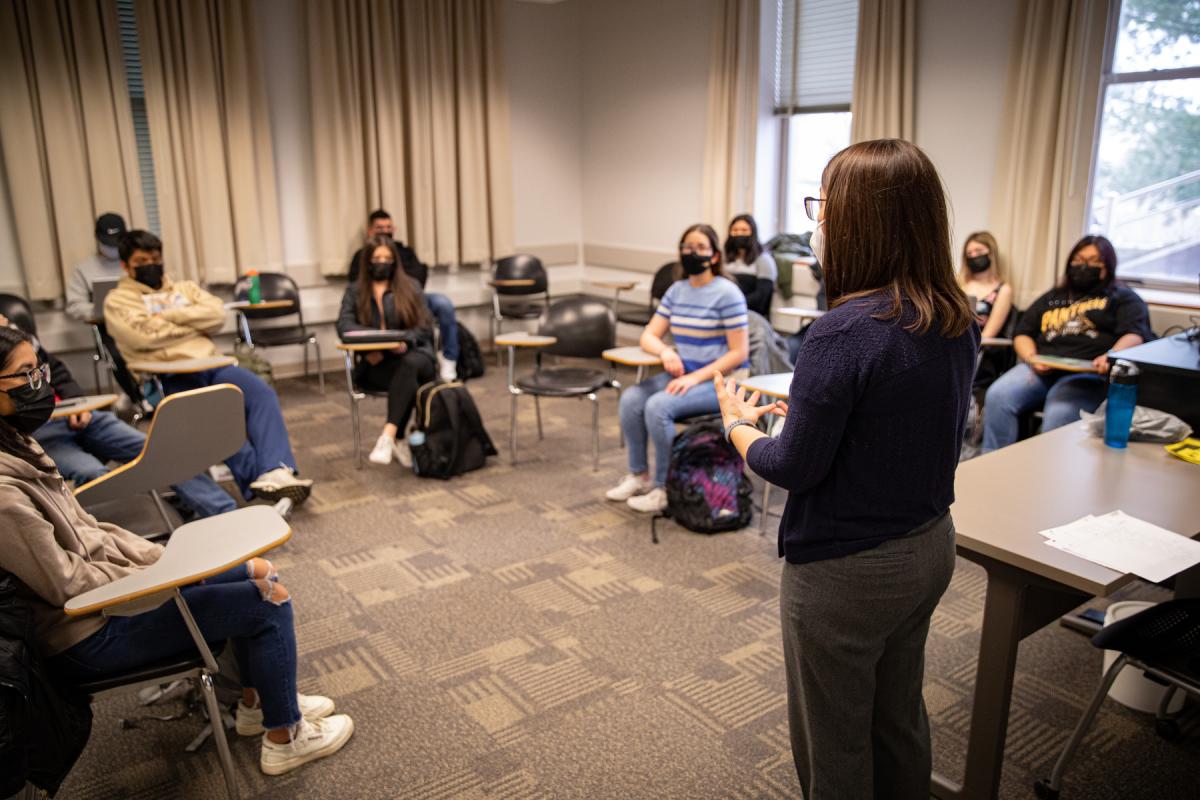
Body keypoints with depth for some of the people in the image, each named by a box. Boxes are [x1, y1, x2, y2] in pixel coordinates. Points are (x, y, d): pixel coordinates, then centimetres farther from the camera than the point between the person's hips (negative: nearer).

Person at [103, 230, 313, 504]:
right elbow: (144, 335, -8)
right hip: (167, 377, -4)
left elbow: (216, 314, 8)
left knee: (262, 392, -26)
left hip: (211, 365, 4)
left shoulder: (184, 287, 27)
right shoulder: (117, 300, 13)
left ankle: (275, 473, -40)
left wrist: (168, 316, -1)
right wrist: (195, 323, 3)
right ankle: (258, 478, -35)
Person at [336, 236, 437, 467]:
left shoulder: (411, 287, 12)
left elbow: (424, 328, 3)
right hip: (375, 363, 0)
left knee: (410, 364, -38)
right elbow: (344, 326, -4)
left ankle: (388, 436, -45)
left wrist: (404, 341, -21)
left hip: (414, 355, 1)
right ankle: (399, 440, -33)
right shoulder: (354, 291, 12)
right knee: (409, 382, -35)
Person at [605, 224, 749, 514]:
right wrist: (666, 352, -15)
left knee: (658, 406, -28)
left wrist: (695, 378, -22)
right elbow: (649, 336, 9)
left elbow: (739, 353, -15)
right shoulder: (677, 290, 8)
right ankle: (639, 475, 1)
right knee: (631, 397, -15)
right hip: (684, 373, 7)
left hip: (721, 381, -7)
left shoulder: (727, 292, -12)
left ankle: (665, 489, -12)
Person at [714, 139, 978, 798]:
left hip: (847, 569, -8)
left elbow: (793, 469, -20)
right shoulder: (957, 321, -2)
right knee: (899, 719, 28)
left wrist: (738, 425, -2)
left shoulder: (845, 333, -27)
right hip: (929, 547, 8)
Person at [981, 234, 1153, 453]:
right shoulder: (1053, 297, 31)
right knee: (997, 396, -27)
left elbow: (1135, 335, 1)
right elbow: (1022, 333, 24)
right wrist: (1031, 358, 0)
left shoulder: (1123, 298, 19)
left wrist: (1111, 357, -22)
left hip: (1088, 373, -4)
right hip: (1041, 369, 4)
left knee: (1058, 416, -36)